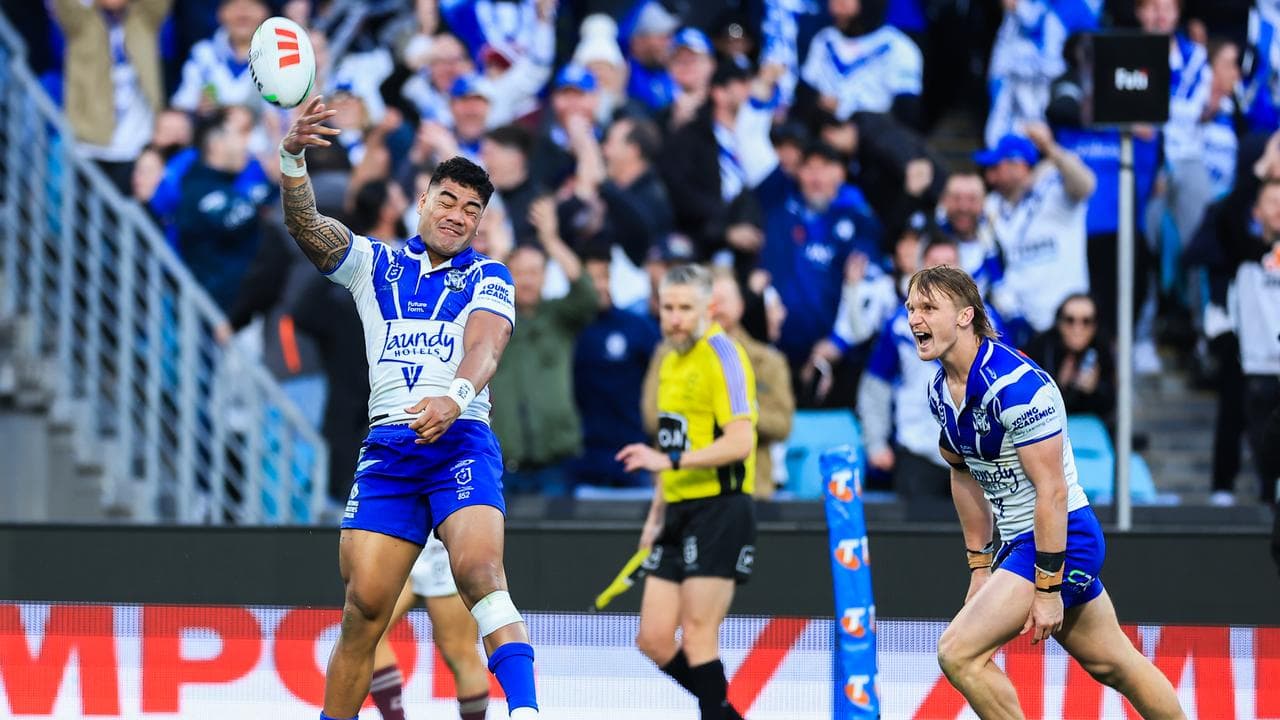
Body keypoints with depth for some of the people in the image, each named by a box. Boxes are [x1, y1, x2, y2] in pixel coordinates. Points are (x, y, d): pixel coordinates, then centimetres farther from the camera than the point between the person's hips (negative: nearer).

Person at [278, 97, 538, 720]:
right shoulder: (373, 265, 17)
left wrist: (456, 397, -31)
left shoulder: (488, 279, 11)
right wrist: (293, 158, -21)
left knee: (479, 569, -26)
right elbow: (307, 226, -1)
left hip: (460, 442, -2)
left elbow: (484, 348, -8)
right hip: (387, 448, 2)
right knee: (363, 608, -5)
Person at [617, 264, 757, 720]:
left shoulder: (722, 355, -11)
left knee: (697, 636, -11)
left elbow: (739, 442, -20)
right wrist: (657, 514, 24)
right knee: (654, 640, 5)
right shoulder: (671, 361, 16)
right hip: (680, 512, 9)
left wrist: (670, 460, -27)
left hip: (720, 509, -9)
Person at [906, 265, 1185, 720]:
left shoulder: (1017, 387, -24)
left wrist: (1047, 588, -25)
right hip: (1018, 541, 9)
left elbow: (1052, 491, -25)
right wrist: (980, 567, 18)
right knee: (1112, 665, 18)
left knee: (957, 652, -18)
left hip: (1061, 537, -9)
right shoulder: (940, 392, 3)